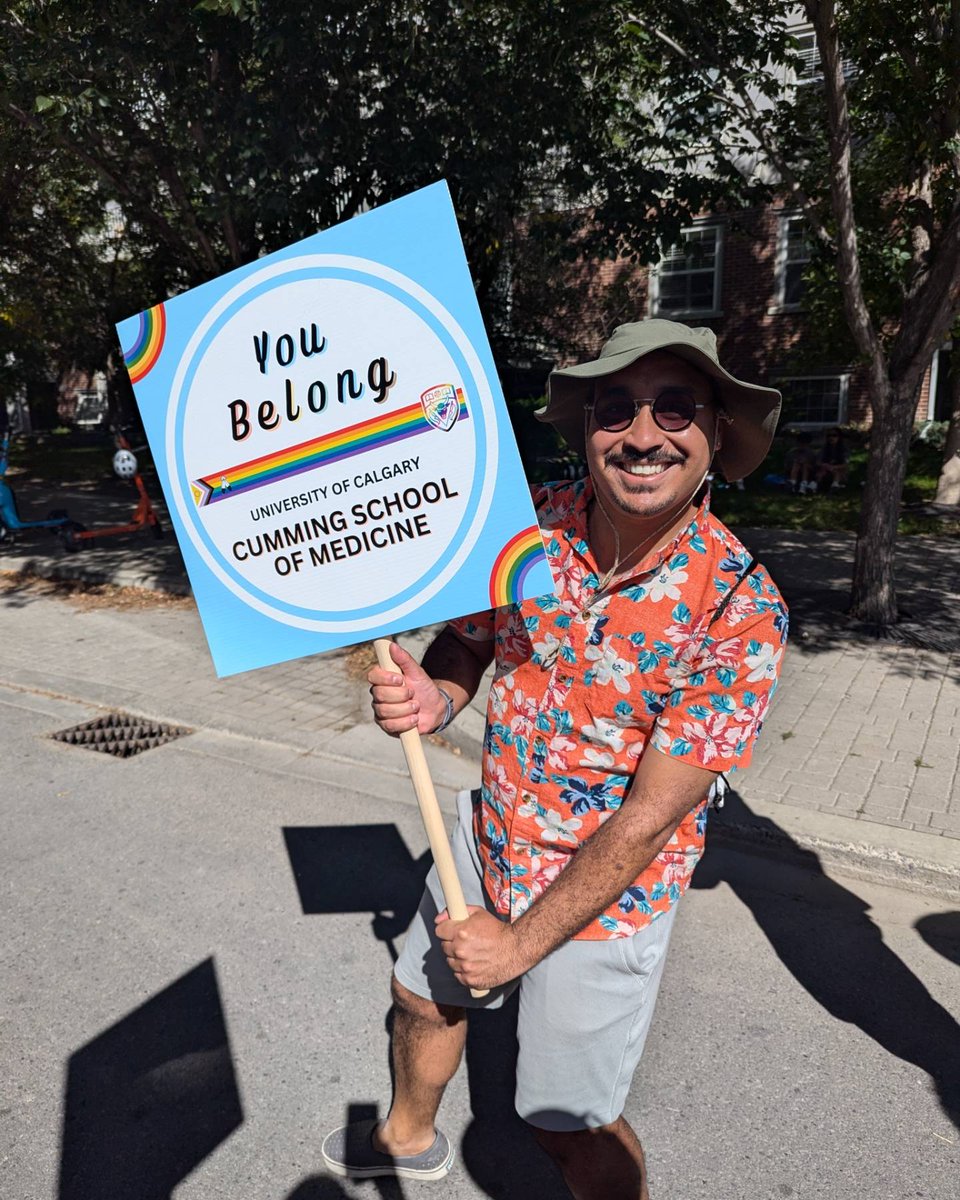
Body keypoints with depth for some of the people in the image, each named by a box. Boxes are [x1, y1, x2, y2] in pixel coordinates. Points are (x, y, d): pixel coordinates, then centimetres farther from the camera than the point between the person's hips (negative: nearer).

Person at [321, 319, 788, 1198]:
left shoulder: (739, 605, -27)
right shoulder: (528, 523, -14)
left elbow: (648, 817, -24)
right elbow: (466, 639, 1)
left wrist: (521, 942, -17)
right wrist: (433, 697, -23)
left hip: (610, 888, -5)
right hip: (492, 831, 6)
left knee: (570, 1124, 12)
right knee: (422, 994, 28)